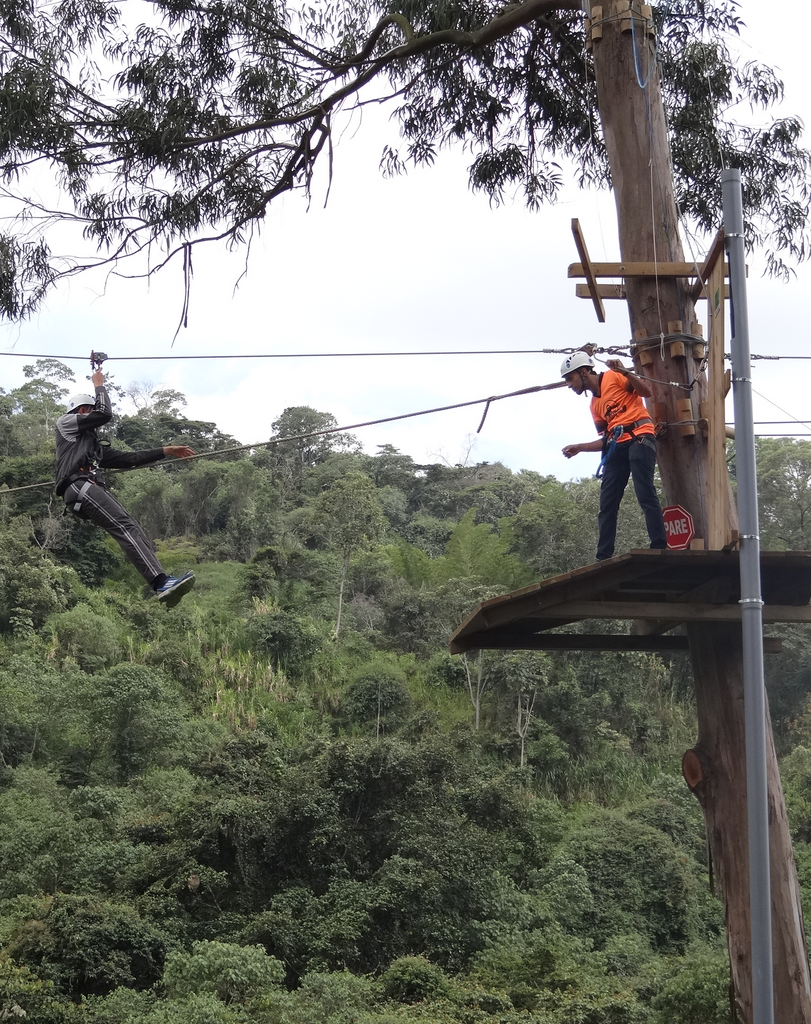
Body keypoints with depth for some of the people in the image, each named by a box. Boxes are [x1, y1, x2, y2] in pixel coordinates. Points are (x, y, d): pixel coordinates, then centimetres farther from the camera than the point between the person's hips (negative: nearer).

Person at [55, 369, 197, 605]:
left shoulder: (94, 446, 37)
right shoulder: (66, 422, 16)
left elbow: (128, 459, 34)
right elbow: (105, 414, 2)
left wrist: (165, 451, 32)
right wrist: (99, 386, 19)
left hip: (93, 490, 9)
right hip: (79, 486, -9)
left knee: (133, 531, -8)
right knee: (126, 528, -24)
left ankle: (163, 585, -22)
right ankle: (162, 583, -38)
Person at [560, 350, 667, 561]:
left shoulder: (613, 377, 3)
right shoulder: (595, 405, 23)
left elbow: (646, 392, -8)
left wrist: (624, 372, -19)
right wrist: (579, 448, 13)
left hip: (639, 438, -8)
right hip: (617, 446, 8)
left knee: (645, 494, -18)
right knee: (607, 503, 1)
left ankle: (660, 548, -21)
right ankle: (603, 557, 2)